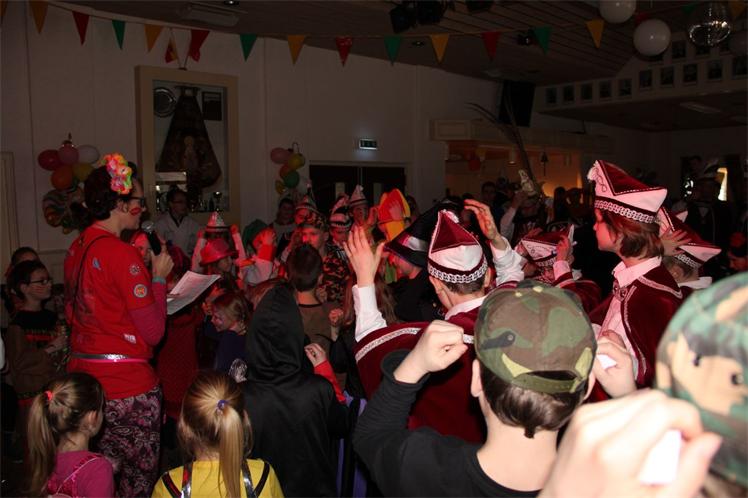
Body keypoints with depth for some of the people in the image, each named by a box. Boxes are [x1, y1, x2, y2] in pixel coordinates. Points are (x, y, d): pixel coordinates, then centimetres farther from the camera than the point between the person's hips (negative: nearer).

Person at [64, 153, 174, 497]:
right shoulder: (121, 253, -18)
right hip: (127, 386, -8)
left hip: (84, 377, 8)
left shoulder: (76, 249, 5)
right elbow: (153, 332, -18)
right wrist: (158, 278, -6)